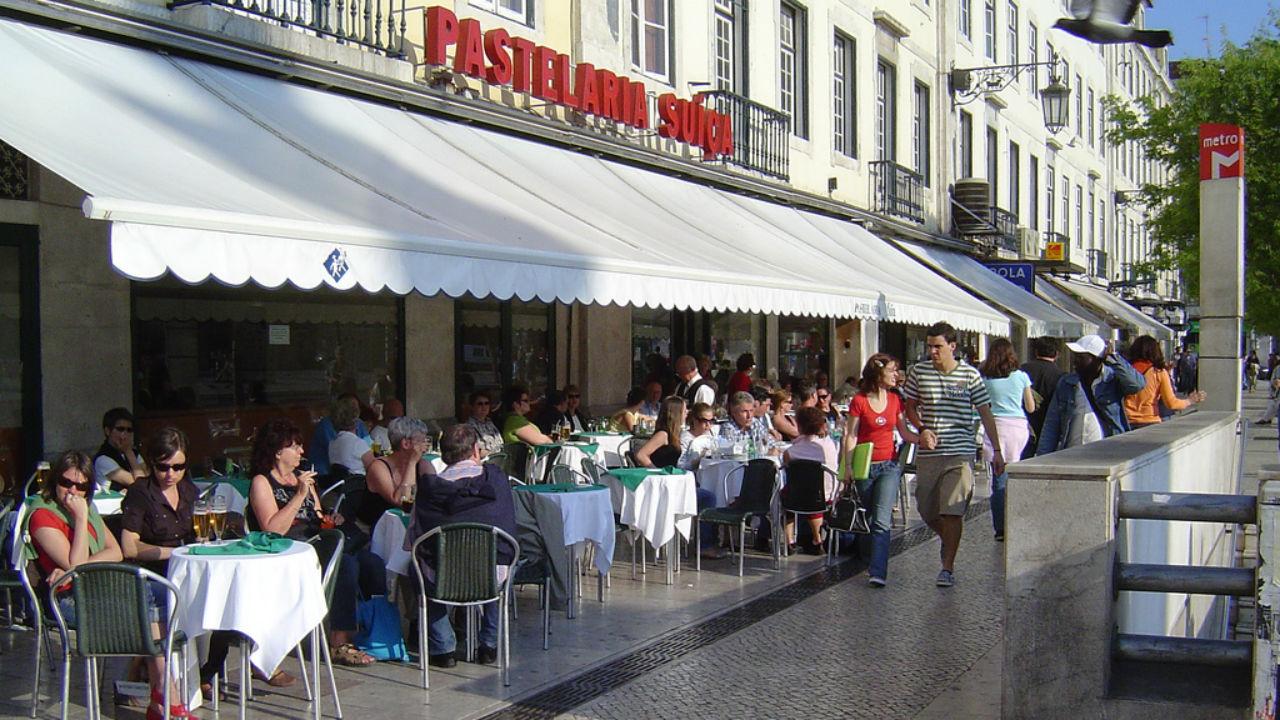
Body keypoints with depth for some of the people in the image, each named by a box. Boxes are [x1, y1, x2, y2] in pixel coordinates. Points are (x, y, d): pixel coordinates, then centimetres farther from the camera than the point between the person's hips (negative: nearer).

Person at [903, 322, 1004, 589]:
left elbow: (985, 414, 4)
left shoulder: (970, 374, 0)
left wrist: (997, 451, 2)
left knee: (952, 512, -10)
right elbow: (910, 407, 15)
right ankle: (950, 541, 38)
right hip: (928, 454, 3)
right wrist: (922, 429, -5)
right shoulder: (918, 372, 5)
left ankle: (948, 567, -1)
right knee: (927, 512, 9)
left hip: (960, 453, -3)